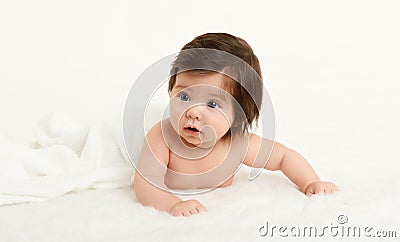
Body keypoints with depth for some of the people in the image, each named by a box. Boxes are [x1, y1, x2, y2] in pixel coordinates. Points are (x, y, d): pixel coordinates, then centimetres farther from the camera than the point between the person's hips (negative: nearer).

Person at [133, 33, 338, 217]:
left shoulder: (239, 144, -33)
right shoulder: (162, 136, -40)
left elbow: (285, 156, -17)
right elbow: (145, 184, -45)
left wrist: (311, 183, -31)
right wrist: (173, 204, -64)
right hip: (170, 195, -1)